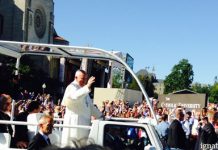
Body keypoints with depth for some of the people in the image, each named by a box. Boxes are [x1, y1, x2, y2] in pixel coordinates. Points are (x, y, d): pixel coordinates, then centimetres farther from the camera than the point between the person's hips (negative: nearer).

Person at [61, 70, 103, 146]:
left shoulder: (83, 89, 20)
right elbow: (75, 96, -32)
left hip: (84, 123, 8)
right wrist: (87, 87, -41)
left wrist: (100, 116, 25)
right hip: (74, 122, -8)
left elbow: (90, 106, 28)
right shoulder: (72, 87, -7)